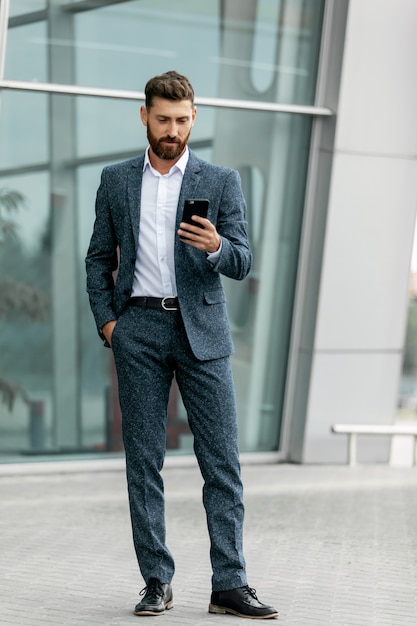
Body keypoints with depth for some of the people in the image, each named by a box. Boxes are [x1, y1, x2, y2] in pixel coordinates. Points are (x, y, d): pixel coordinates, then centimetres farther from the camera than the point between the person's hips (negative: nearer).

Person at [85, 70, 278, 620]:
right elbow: (99, 258, 14)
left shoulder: (221, 182, 7)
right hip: (139, 331, 1)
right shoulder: (116, 180, 11)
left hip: (201, 330, -1)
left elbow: (243, 263, 0)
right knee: (143, 461, 2)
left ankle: (229, 585, 3)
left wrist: (216, 247, -22)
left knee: (222, 461, -3)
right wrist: (106, 320, 1)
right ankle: (157, 582, 11)